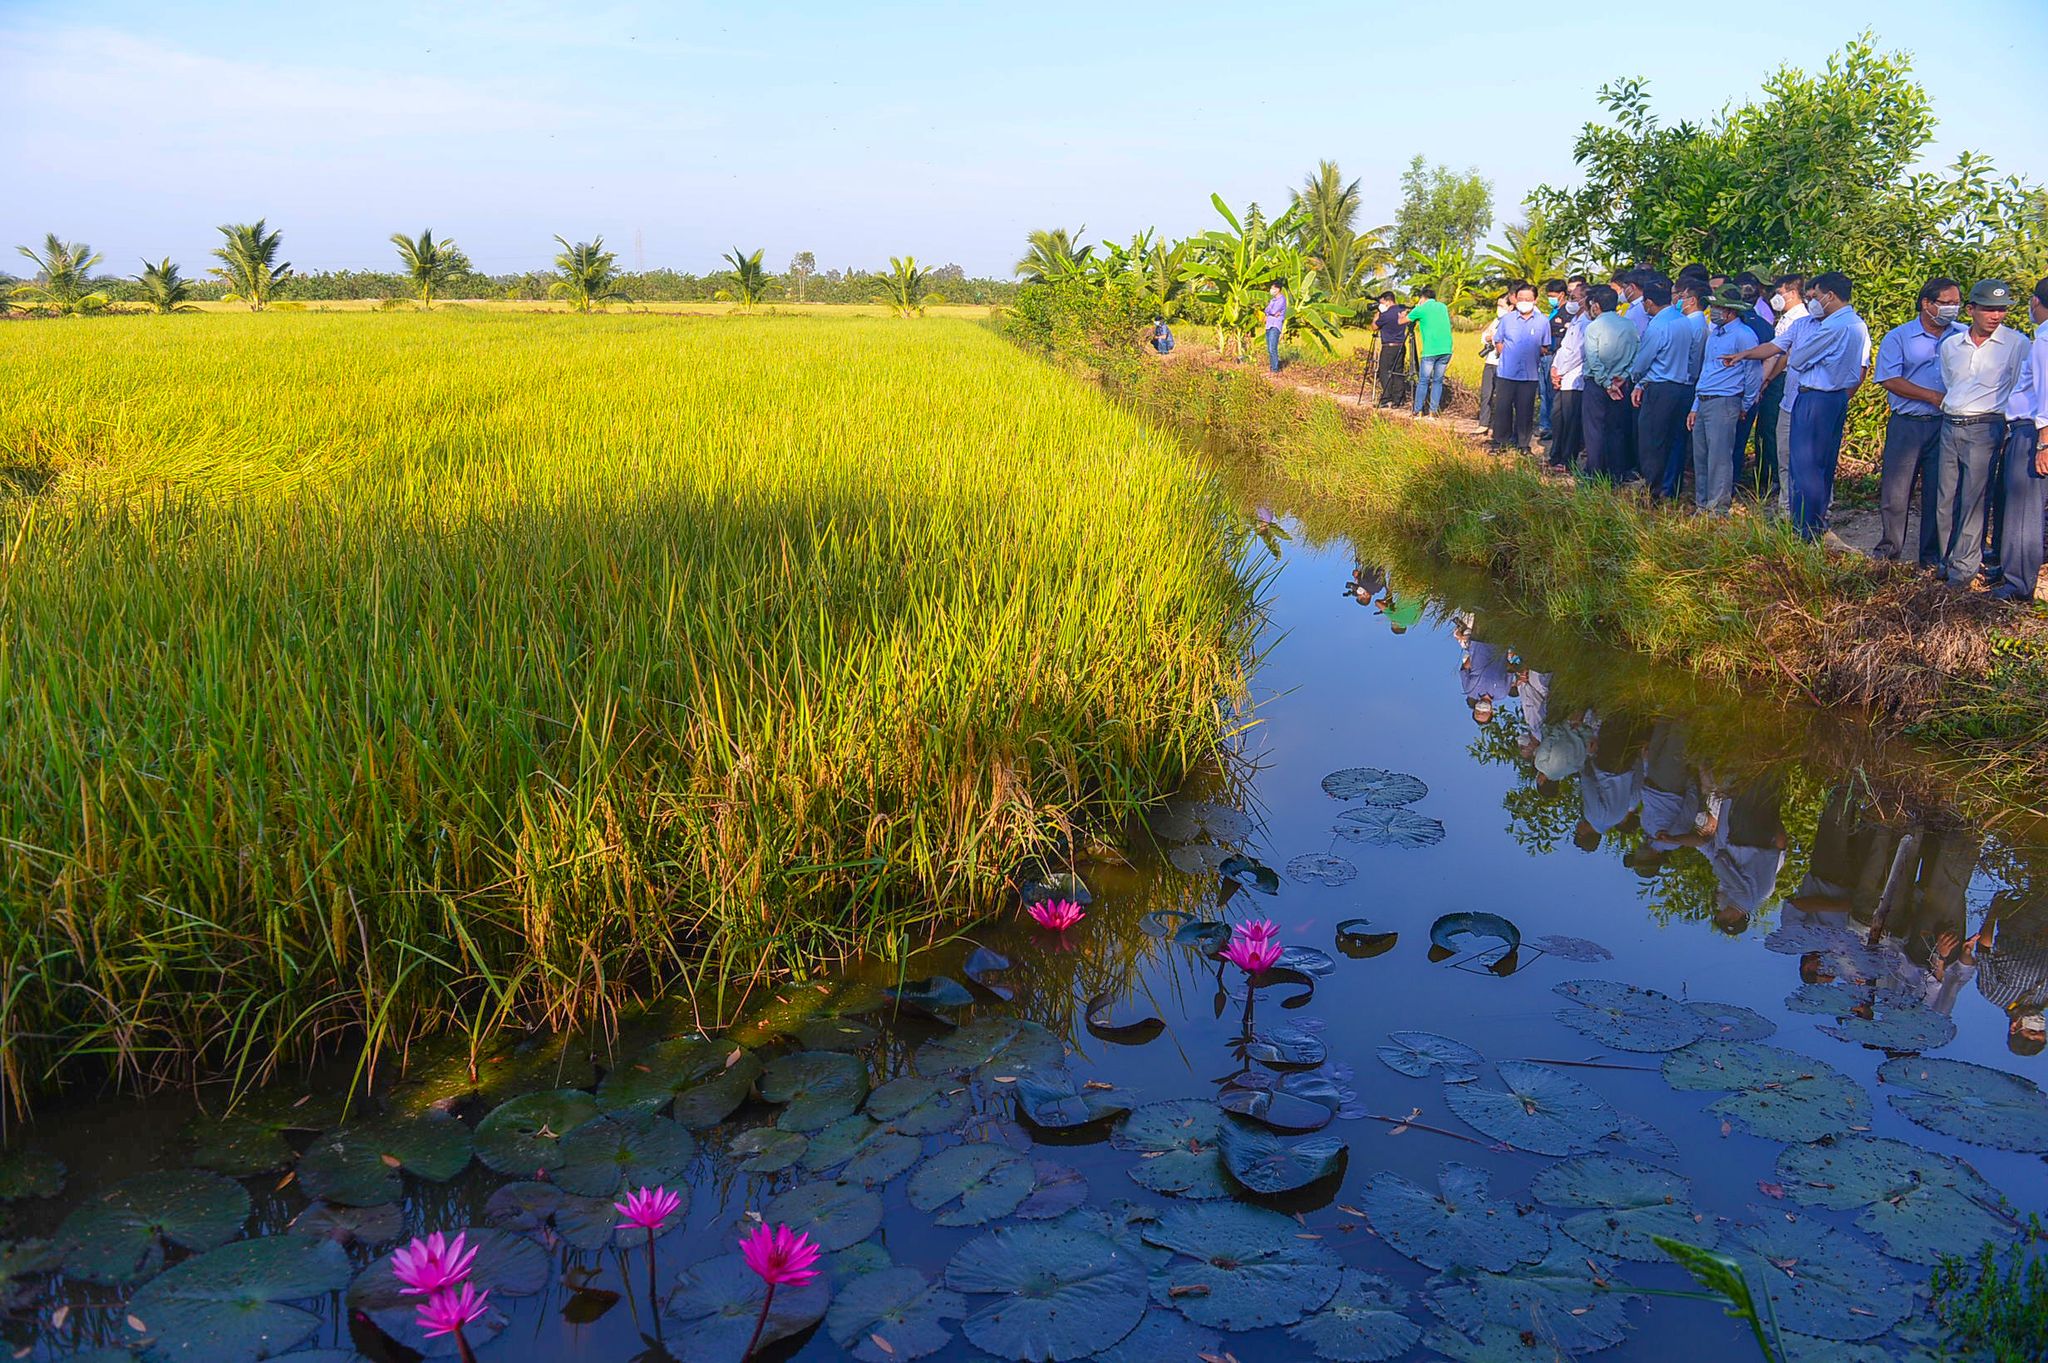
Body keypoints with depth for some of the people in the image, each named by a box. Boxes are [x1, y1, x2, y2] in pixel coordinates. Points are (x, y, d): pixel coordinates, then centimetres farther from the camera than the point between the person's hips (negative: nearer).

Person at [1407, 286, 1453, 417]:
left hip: (1430, 351, -4)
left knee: (1423, 381, 3)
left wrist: (1406, 312, 31)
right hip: (1446, 350, 4)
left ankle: (1418, 411, 3)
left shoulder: (1420, 309, 1)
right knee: (1438, 381, 9)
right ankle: (1433, 411, 5)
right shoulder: (1443, 307, 16)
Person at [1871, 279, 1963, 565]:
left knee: (1939, 493, 5)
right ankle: (1889, 548, 16)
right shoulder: (1898, 337, 1)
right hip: (1907, 425, -2)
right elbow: (1889, 380, -8)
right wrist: (1934, 397, -12)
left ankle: (1933, 557, 14)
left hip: (1946, 426, 2)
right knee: (1895, 490, 0)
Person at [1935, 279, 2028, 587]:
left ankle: (1965, 566, -1)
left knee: (1973, 499, -6)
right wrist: (1948, 411, 17)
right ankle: (1947, 559, 16)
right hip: (1950, 425, 4)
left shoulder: (2017, 344, -2)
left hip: (1984, 427, -4)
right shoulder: (1950, 345, 10)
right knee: (1946, 498, 6)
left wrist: (2010, 427, -1)